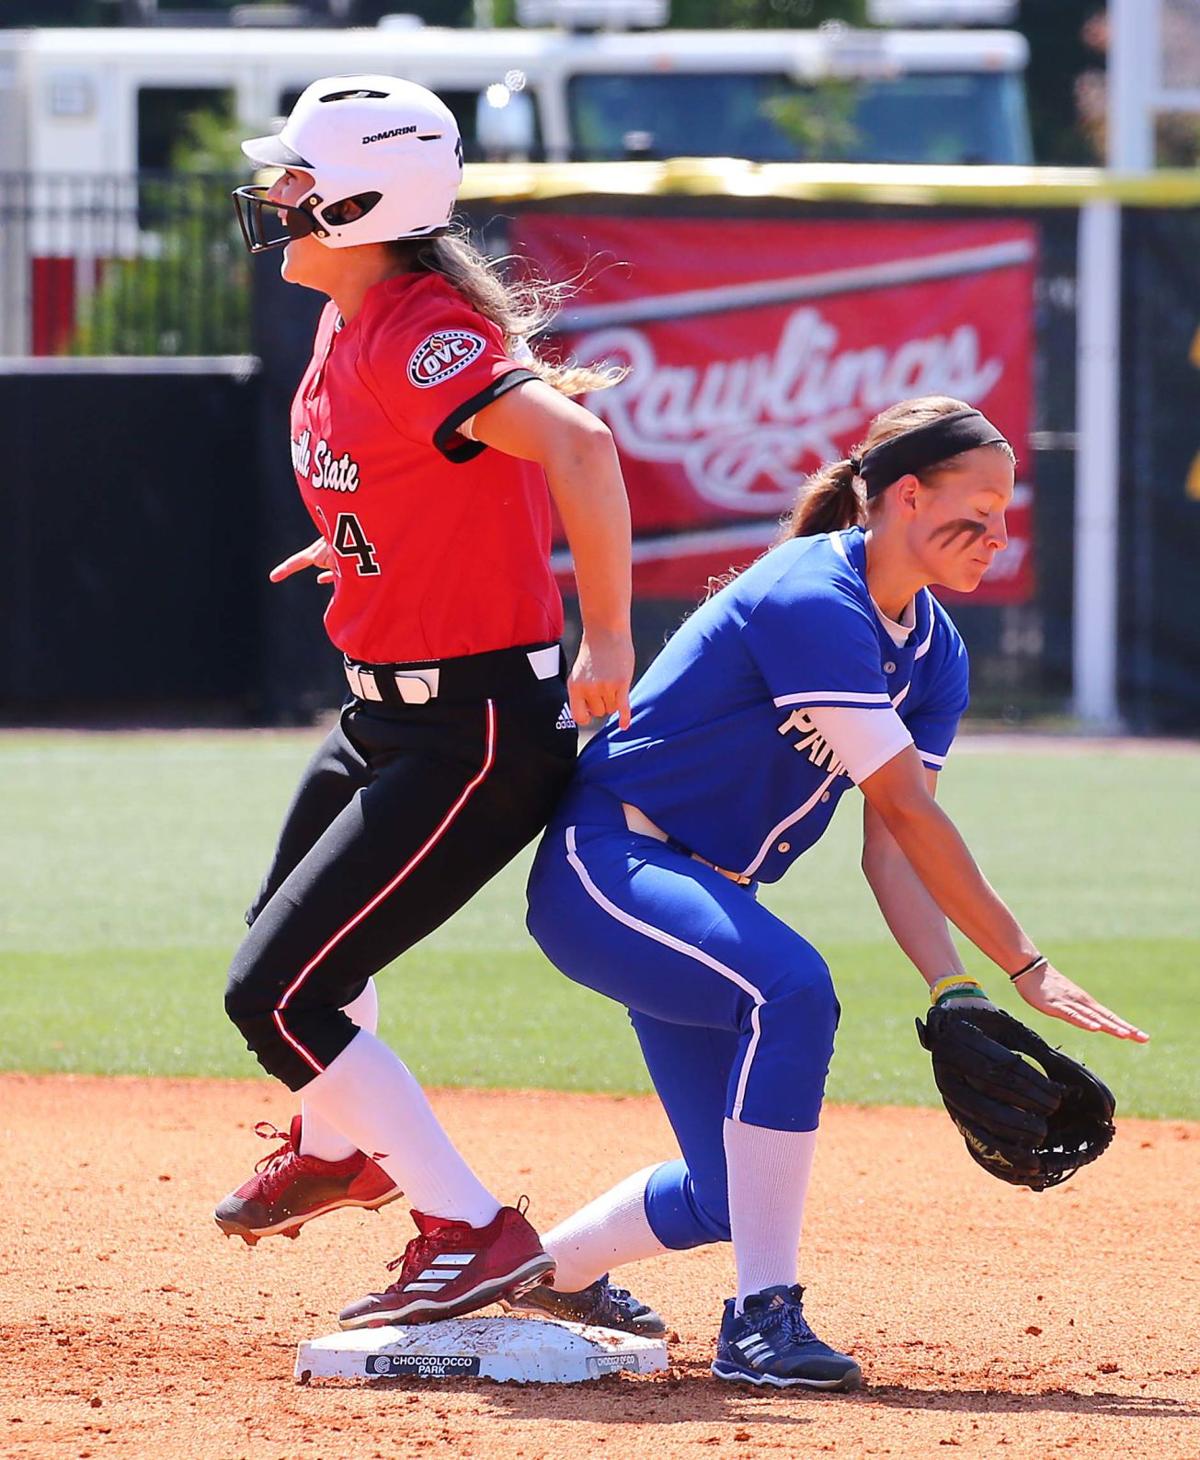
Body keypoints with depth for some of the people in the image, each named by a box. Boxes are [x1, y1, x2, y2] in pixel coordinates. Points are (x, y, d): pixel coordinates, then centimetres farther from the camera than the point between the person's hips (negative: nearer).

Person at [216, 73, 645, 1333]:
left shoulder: (416, 341, -25)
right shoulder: (350, 329, 5)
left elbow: (575, 443, -39)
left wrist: (607, 639, -34)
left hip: (477, 733, -10)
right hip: (381, 719, 10)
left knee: (277, 996, -10)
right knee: (293, 951, 29)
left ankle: (471, 1232, -2)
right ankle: (338, 1145, 56)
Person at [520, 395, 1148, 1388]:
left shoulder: (935, 652, 5)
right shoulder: (812, 601, -23)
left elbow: (889, 845, -4)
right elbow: (905, 813, -26)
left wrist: (953, 993, -20)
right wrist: (1024, 967, -25)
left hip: (697, 896, 9)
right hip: (601, 864, -9)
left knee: (730, 1194, 6)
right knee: (791, 987, -36)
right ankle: (763, 1318, -33)